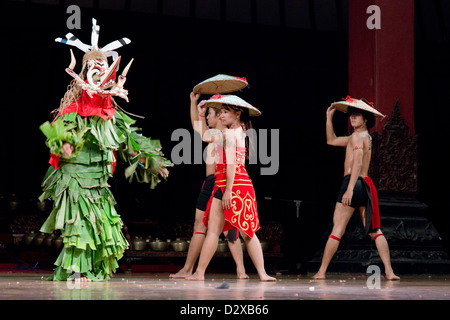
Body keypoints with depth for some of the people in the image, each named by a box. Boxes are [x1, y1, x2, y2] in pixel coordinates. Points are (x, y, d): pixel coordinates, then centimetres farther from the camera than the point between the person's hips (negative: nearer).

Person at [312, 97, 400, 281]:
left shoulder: (357, 136, -6)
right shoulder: (366, 137, 23)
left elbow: (358, 163, -19)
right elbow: (331, 140, 32)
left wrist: (350, 189, -25)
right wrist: (329, 118, 27)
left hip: (354, 183, -8)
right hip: (366, 185, 8)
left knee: (337, 230, -5)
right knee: (374, 231, 5)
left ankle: (322, 271, -1)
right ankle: (389, 271, -4)